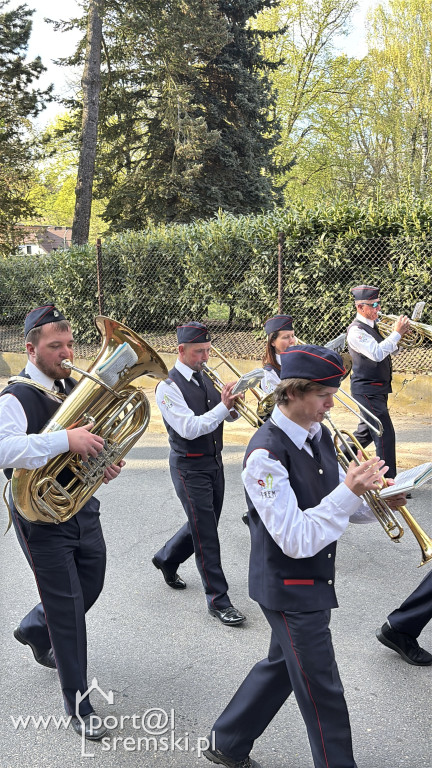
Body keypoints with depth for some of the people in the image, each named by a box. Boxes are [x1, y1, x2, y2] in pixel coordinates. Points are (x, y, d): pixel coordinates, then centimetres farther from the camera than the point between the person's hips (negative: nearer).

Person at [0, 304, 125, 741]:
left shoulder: (76, 389, 6)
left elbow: (95, 440, 17)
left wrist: (109, 466, -4)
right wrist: (66, 439, -40)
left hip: (81, 505, 7)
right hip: (42, 518, -7)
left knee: (91, 587, 20)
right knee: (67, 607, 0)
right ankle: (78, 705, 18)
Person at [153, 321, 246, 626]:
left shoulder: (206, 377, 7)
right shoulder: (168, 386, -15)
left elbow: (228, 415, 9)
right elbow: (189, 428, -24)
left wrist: (232, 404, -13)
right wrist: (222, 406, -29)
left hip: (214, 461, 8)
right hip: (190, 467, -7)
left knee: (205, 524, 18)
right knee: (206, 533, -3)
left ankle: (166, 559, 43)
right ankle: (218, 599, 8)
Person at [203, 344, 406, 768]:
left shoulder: (319, 435, 0)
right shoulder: (265, 454, -26)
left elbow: (338, 505, 10)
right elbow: (296, 541, -27)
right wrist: (349, 492, -31)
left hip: (314, 580, 9)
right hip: (288, 588, -9)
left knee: (283, 664, 24)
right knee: (322, 690, 8)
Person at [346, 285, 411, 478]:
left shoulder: (374, 326, 11)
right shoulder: (356, 330, -17)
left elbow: (391, 350, 19)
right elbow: (377, 353, -28)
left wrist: (400, 335, 1)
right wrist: (396, 333, -20)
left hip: (378, 388, 9)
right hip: (367, 390, -9)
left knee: (367, 431, 20)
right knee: (385, 433, -9)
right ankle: (388, 479, -2)